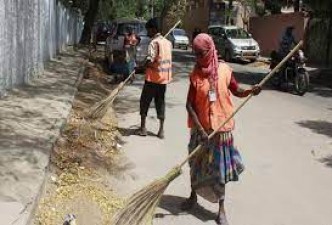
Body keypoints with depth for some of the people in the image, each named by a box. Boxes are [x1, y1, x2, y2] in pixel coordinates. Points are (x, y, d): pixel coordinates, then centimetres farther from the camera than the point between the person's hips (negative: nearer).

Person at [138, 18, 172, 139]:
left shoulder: (154, 42, -15)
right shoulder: (167, 42, 9)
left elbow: (150, 62, -22)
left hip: (153, 78, -7)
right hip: (164, 78, 7)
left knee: (145, 101, 7)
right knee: (160, 103, 11)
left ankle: (143, 127, 12)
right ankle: (161, 130, 10)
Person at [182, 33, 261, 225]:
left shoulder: (224, 70, -6)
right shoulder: (196, 75, -7)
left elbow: (237, 91, 5)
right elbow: (190, 105, -9)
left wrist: (251, 91, -17)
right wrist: (200, 129, -18)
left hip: (221, 127, -1)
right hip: (201, 128, 1)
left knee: (219, 167, 6)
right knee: (197, 164, 16)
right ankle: (193, 196, 39)